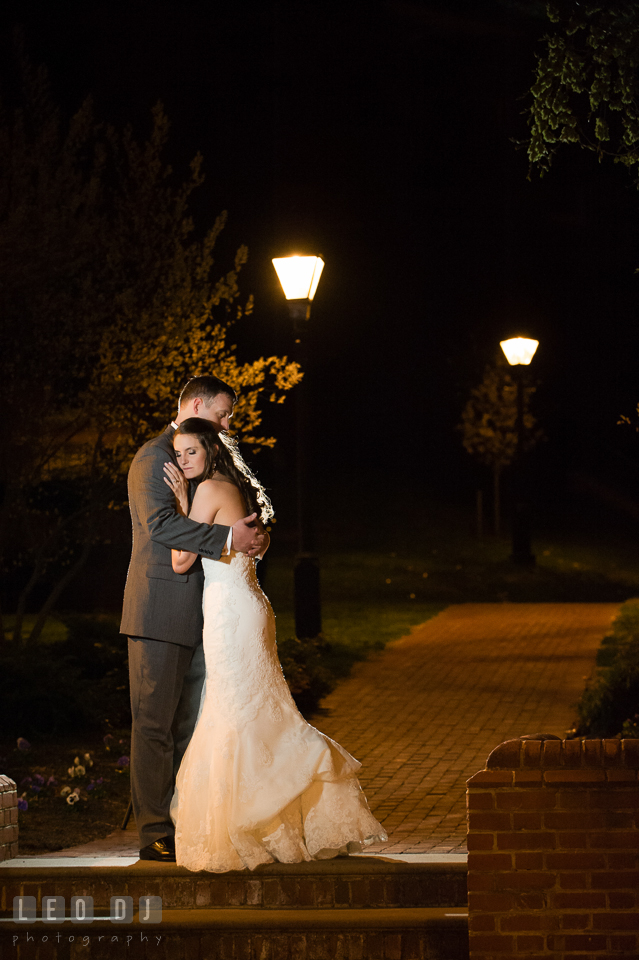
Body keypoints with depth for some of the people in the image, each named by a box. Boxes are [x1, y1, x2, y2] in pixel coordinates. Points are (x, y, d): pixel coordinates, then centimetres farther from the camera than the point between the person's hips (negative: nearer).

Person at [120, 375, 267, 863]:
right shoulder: (155, 457, -9)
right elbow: (159, 522, -23)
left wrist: (251, 533, 3)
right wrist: (227, 537, -28)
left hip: (196, 616, 9)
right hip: (161, 612, -9)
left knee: (191, 726, 8)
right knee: (155, 724, -5)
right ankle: (155, 835, -4)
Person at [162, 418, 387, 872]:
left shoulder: (210, 489, -11)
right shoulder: (237, 490, 15)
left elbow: (182, 560, -11)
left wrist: (180, 501, -6)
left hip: (230, 613, -9)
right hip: (247, 608, 9)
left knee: (238, 717, -5)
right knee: (261, 716, 12)